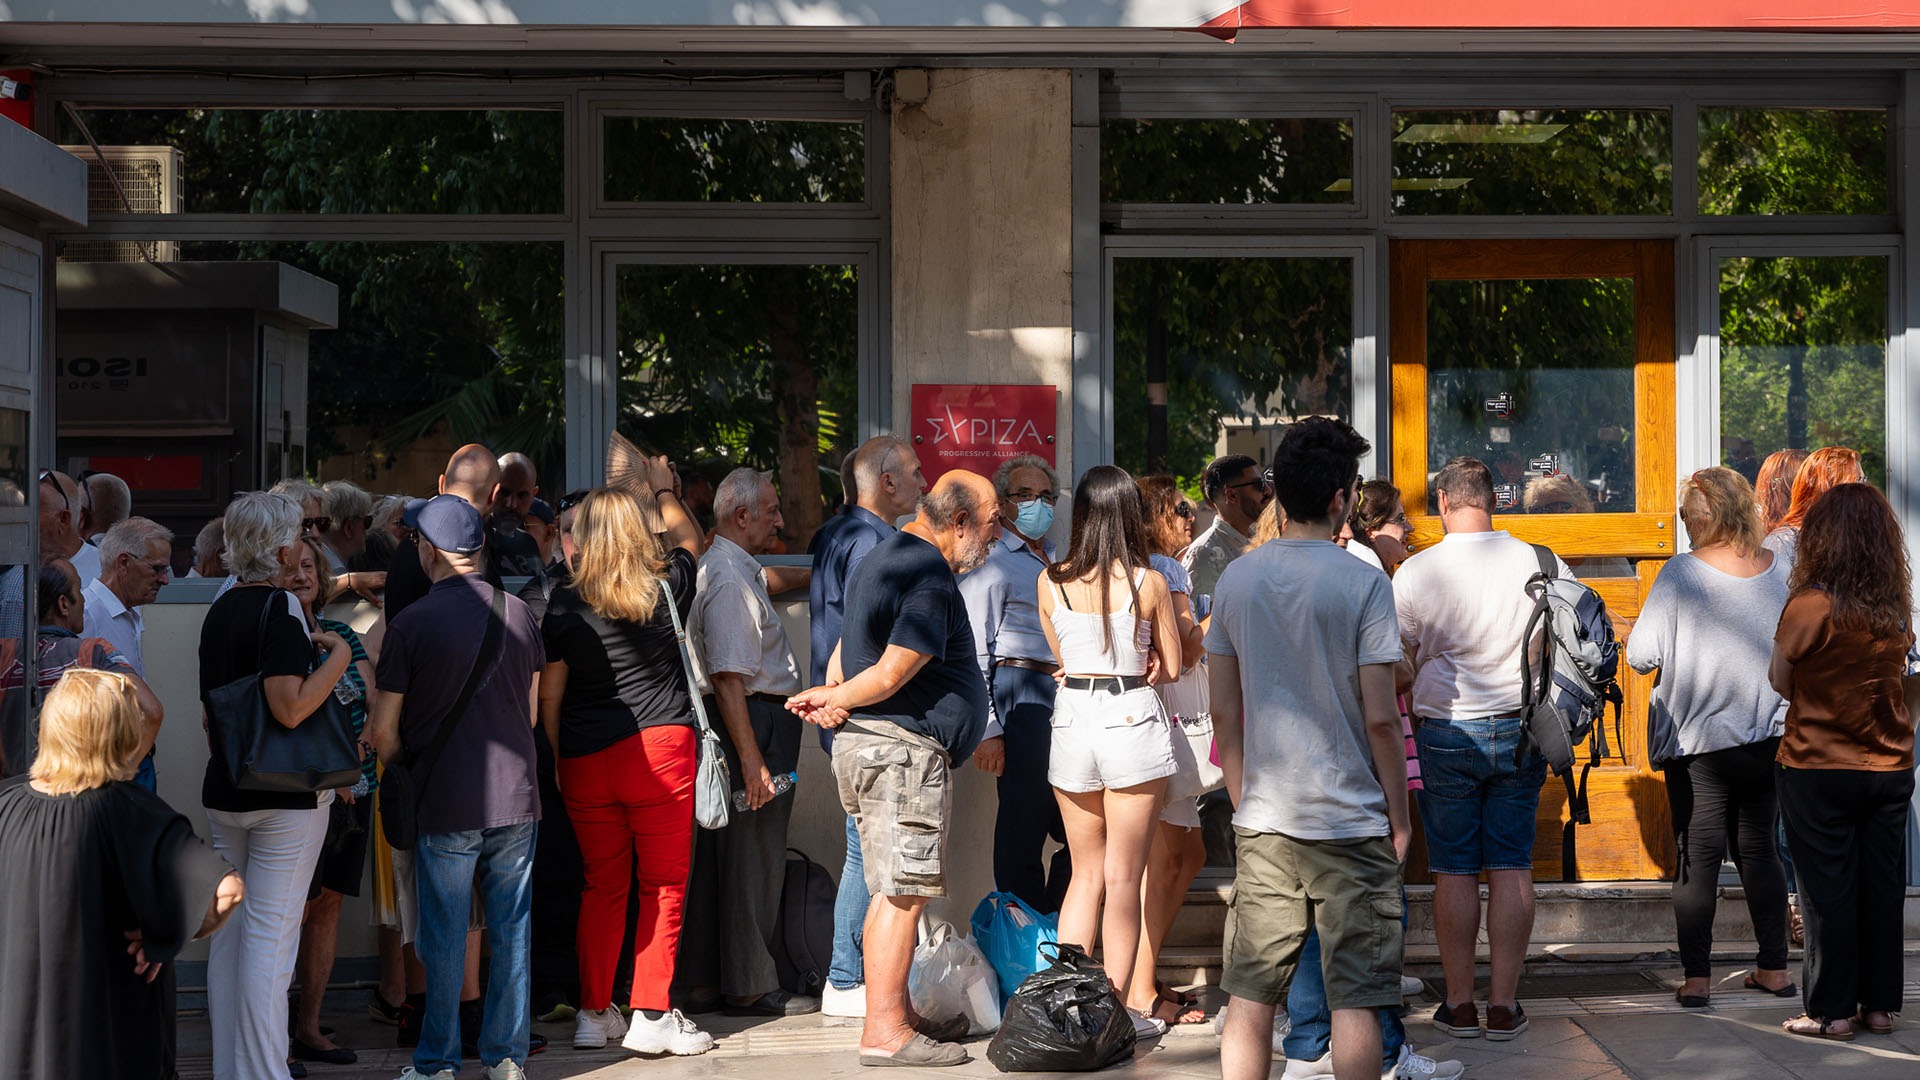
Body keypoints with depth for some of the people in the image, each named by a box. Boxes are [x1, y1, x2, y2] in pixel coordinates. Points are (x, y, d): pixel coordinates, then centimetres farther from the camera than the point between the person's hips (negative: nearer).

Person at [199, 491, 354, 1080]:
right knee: (271, 933, -3)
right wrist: (337, 655, -14)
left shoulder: (220, 610, 10)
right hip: (285, 797, -8)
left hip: (224, 792, 8)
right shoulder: (279, 611, -17)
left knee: (230, 931, 13)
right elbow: (291, 708, -26)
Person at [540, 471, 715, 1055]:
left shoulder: (564, 604, 1)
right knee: (663, 885, 4)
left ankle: (594, 1013, 15)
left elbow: (549, 693, 4)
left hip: (586, 760, 2)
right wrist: (663, 488, 38)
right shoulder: (666, 589, 1)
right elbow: (688, 539, 23)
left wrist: (557, 761, 14)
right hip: (661, 748, -2)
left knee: (601, 887, 12)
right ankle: (651, 1015, 1)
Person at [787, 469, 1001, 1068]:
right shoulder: (932, 578, -17)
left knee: (893, 893, 15)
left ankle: (897, 1013, 22)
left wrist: (830, 697, 2)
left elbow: (846, 643, 19)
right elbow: (889, 675, -19)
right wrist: (835, 699, -4)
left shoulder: (884, 558, 18)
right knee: (902, 893, -8)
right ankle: (884, 1031, -7)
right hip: (903, 749, -11)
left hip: (863, 743, 11)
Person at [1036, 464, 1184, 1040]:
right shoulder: (1149, 582, -8)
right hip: (1133, 721, -3)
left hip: (1071, 718, 3)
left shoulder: (1050, 581, -1)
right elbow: (1171, 667, 1)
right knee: (1122, 879, 4)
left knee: (1085, 873, 15)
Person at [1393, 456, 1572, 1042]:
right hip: (1520, 730, 2)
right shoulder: (1542, 565, -4)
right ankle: (1505, 1004, 10)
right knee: (1512, 867, 7)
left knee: (1454, 870, 6)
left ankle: (1459, 1003, 11)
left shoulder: (1415, 571, -9)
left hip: (1446, 731, -2)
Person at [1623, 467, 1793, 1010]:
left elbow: (1641, 655, -13)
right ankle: (1774, 968, 19)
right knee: (1759, 848, 14)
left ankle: (1696, 976, 3)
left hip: (1698, 742, -4)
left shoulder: (1681, 573, -14)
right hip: (1769, 735, 4)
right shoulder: (1781, 569, -1)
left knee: (1699, 855, 2)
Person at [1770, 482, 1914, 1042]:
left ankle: (1832, 1011, 9)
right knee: (1882, 887, 11)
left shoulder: (1809, 606, -16)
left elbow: (1780, 680, -5)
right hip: (1890, 766, 5)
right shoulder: (1898, 608, -1)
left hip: (1818, 770, -4)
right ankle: (1880, 1004, 19)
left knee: (1827, 892, 3)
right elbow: (1898, 671, 8)